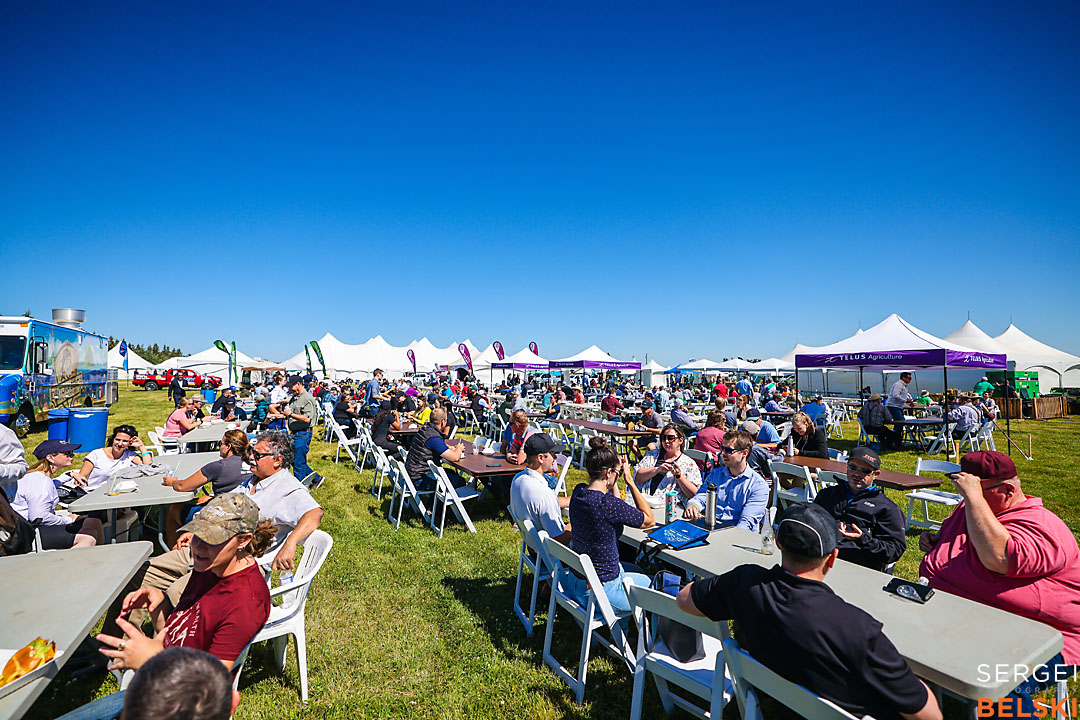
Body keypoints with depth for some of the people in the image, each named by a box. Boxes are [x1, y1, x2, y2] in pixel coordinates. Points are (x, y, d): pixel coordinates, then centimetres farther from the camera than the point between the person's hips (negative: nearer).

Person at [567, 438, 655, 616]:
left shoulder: (578, 492, -5)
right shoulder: (607, 503, -29)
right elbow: (650, 520, -13)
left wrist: (614, 482, 4)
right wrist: (630, 481, -14)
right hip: (602, 591, -8)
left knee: (636, 570, 31)